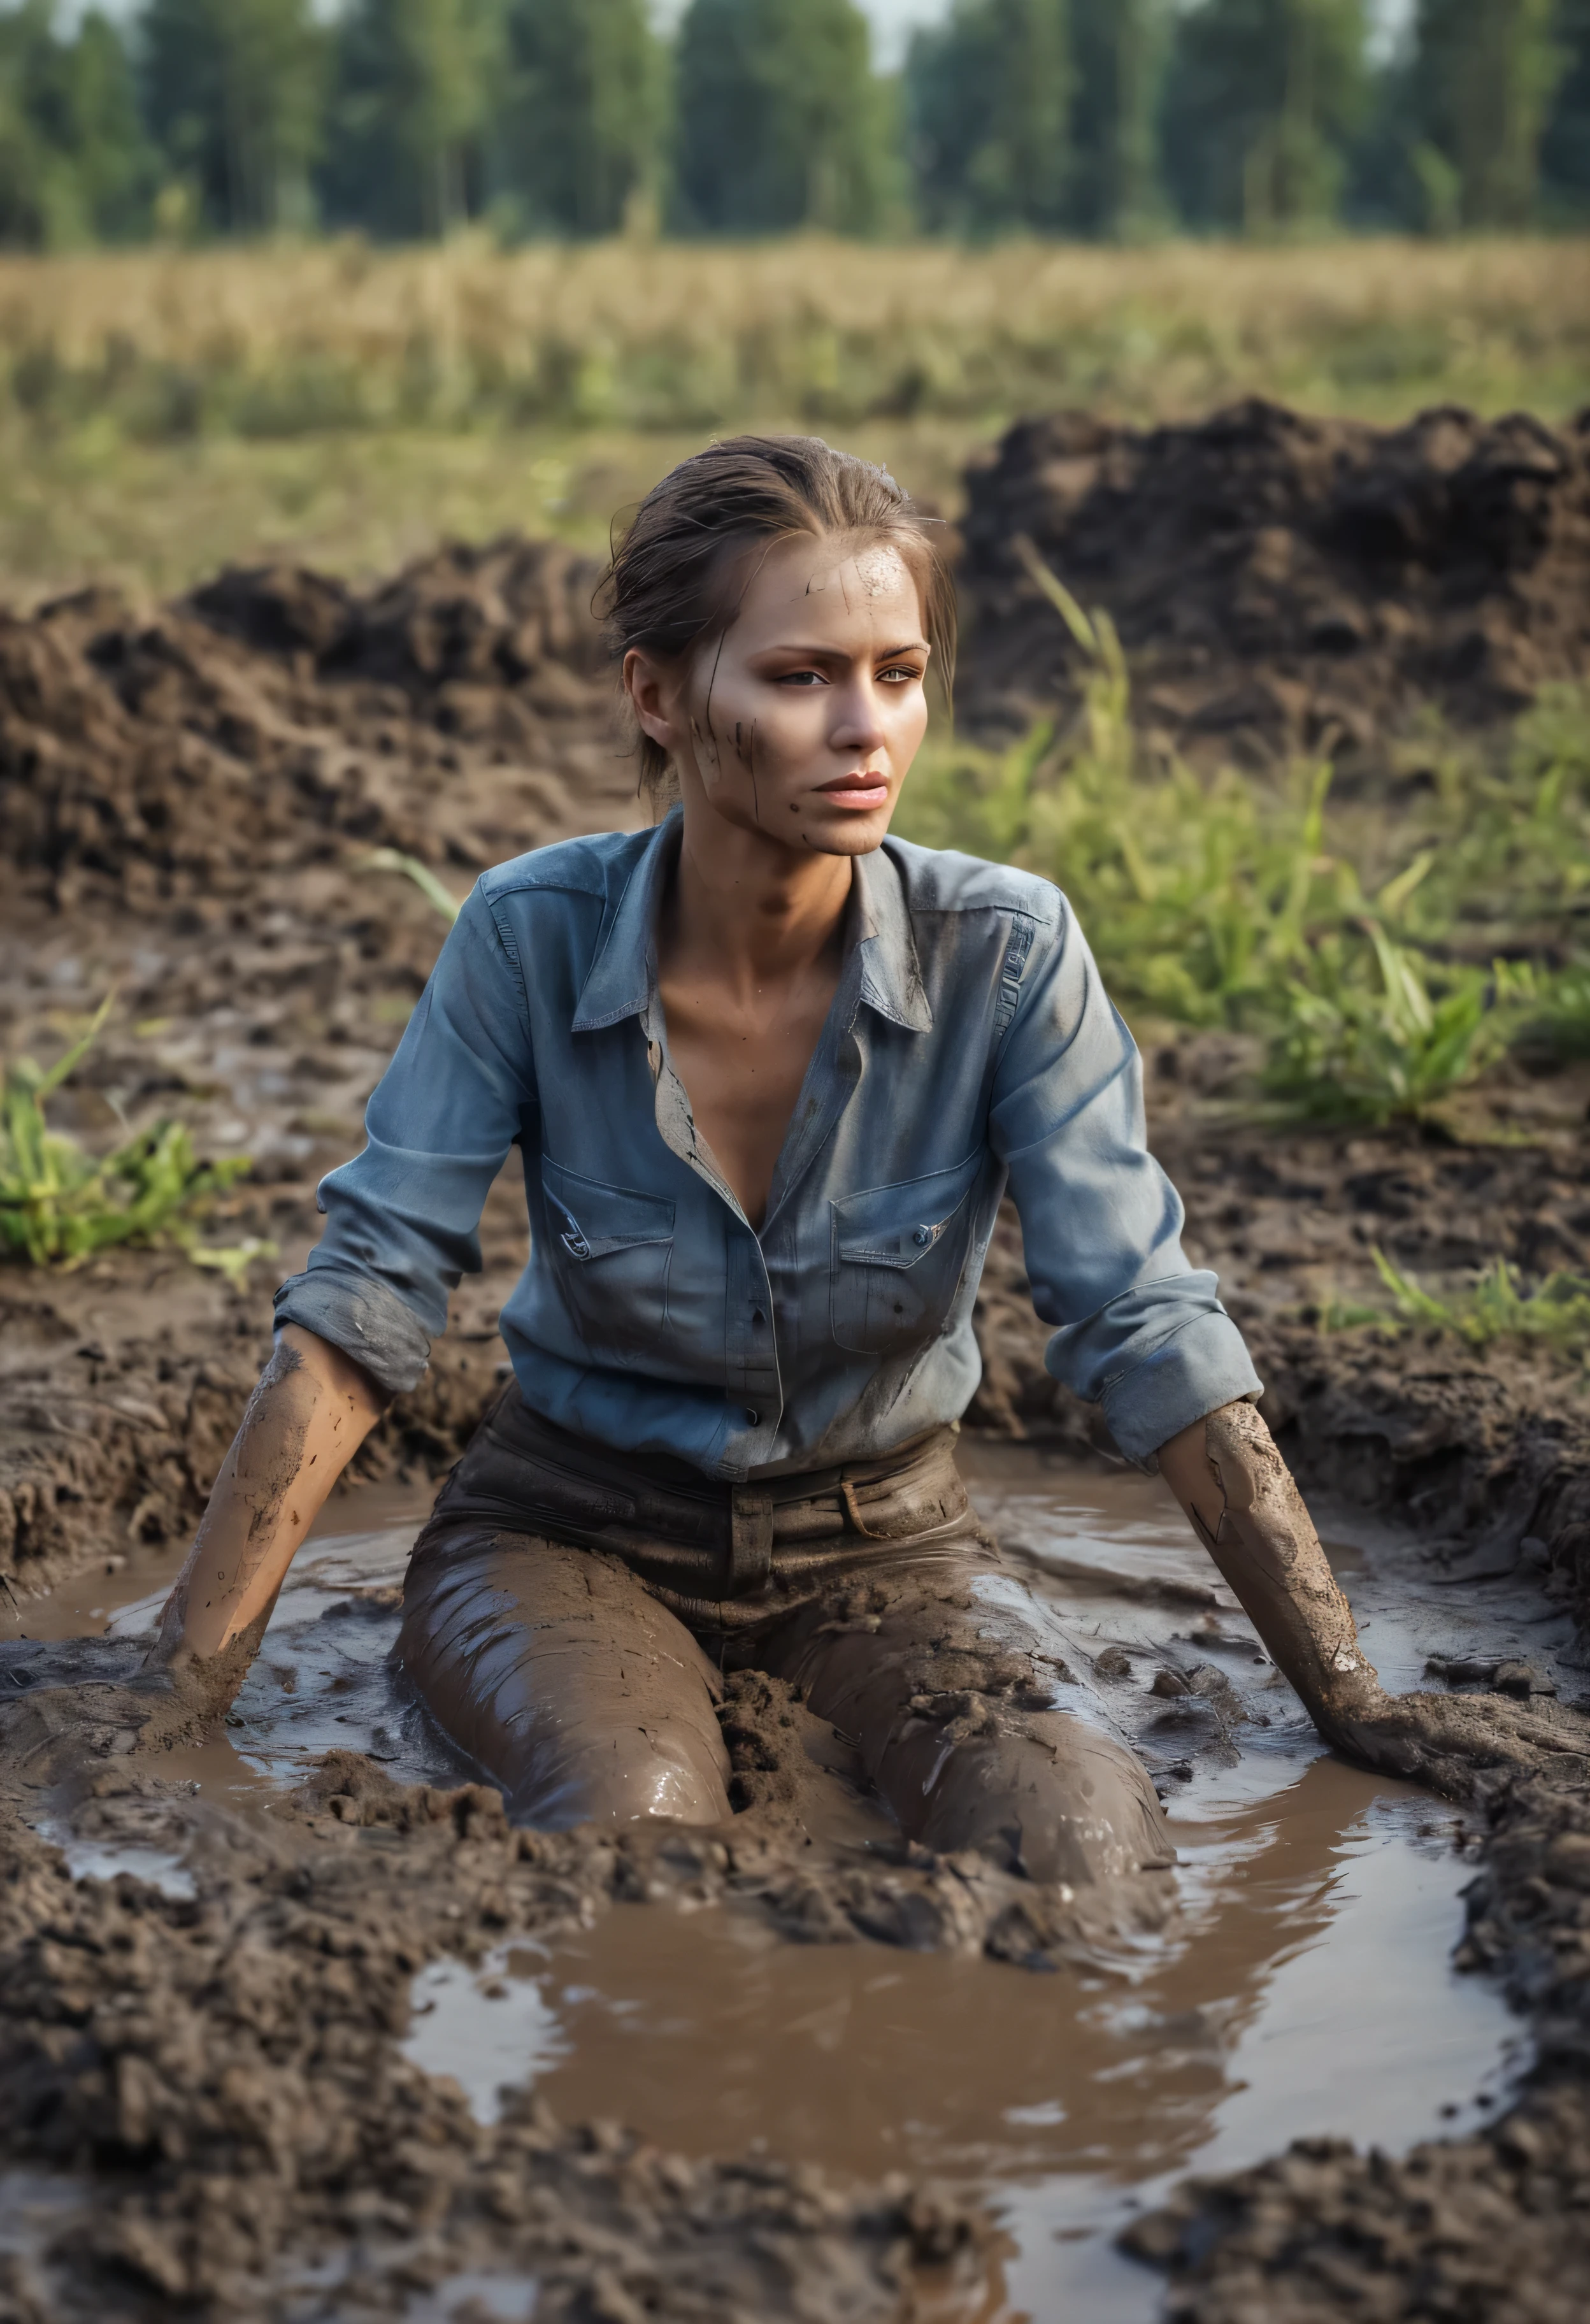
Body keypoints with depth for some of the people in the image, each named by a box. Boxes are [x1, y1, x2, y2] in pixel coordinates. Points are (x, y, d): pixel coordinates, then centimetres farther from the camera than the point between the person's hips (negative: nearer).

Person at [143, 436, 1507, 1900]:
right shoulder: (533, 938, -17)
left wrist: (1355, 1704, -17)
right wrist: (182, 1683, -19)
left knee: (1079, 1842, -25)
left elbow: (1150, 1331, -15)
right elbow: (362, 1308, -15)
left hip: (883, 1536, 2)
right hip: (575, 1530, -1)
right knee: (633, 1833, -33)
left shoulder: (1007, 954, -18)